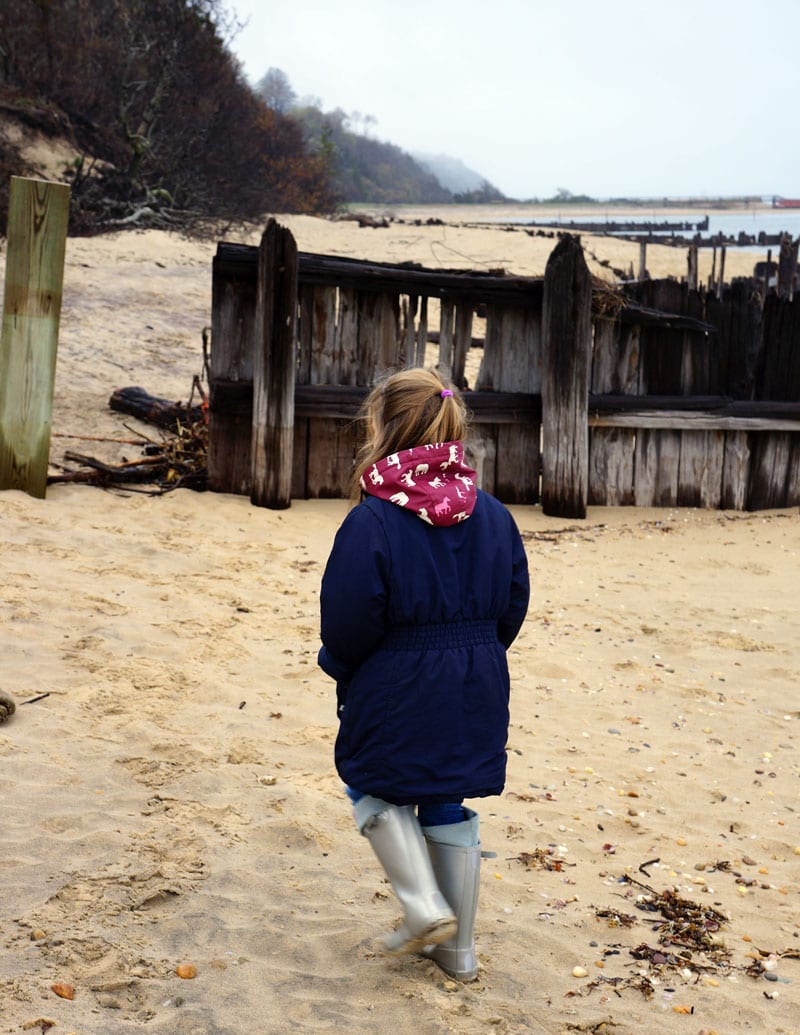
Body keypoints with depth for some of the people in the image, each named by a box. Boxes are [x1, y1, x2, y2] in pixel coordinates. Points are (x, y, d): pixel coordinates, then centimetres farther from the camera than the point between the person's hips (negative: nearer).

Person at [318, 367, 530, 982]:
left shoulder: (373, 521, -19)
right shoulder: (492, 515, -2)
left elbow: (347, 625, -16)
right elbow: (512, 609, 5)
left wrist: (341, 670, 5)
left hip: (396, 694, -5)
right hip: (476, 693, 5)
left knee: (376, 790, 19)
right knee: (450, 808, 17)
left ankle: (425, 906, 4)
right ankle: (459, 947, 24)